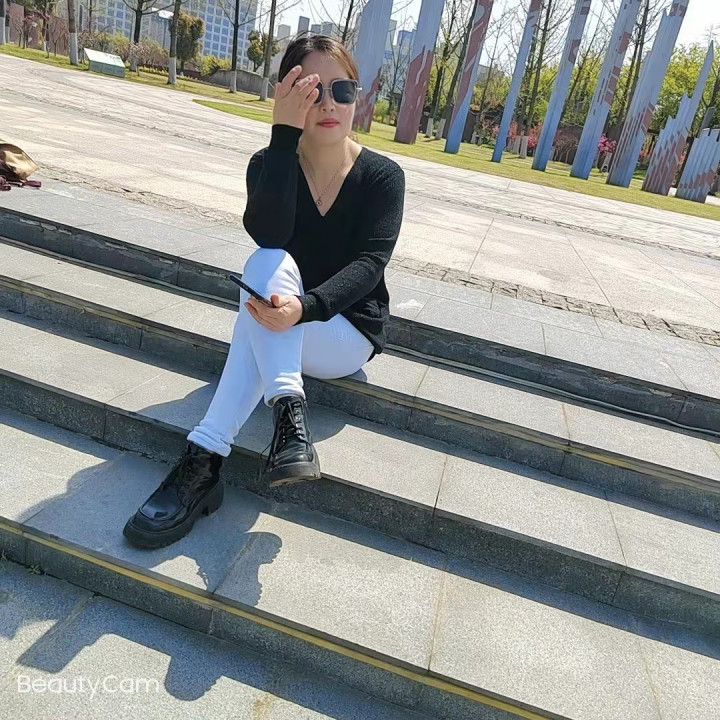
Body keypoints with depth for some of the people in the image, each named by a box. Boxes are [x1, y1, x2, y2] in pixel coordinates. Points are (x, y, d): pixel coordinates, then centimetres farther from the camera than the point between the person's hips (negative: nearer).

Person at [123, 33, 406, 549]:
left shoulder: (384, 177, -7)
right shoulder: (270, 165, -3)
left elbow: (369, 264, -21)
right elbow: (268, 235, -25)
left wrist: (307, 306, -40)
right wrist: (284, 133, -30)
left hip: (350, 334, -2)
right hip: (279, 328, 3)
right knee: (267, 264, -31)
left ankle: (205, 462, -40)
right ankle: (290, 415, -42)